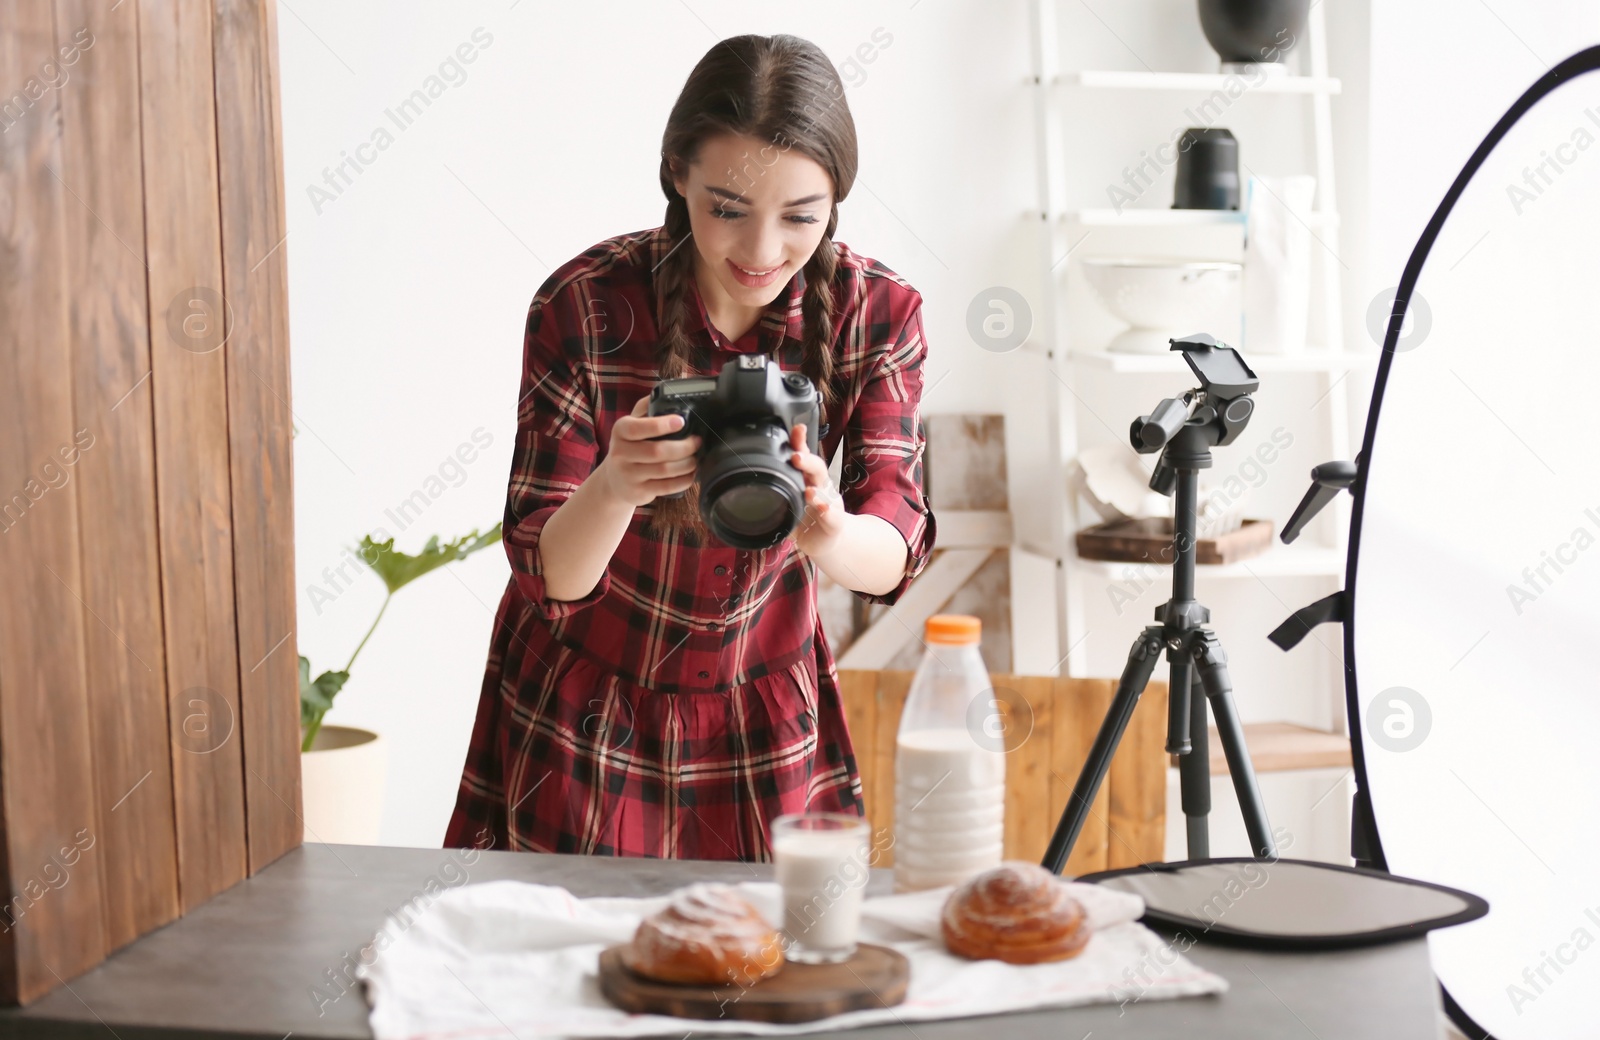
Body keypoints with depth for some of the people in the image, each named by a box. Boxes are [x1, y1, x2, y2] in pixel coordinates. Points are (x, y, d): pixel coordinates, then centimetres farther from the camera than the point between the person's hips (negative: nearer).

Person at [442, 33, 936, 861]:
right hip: (587, 707, -2)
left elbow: (894, 559, -20)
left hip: (768, 711, 2)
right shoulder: (583, 305, -20)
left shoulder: (878, 314, -13)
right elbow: (549, 576, -20)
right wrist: (613, 490, -42)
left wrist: (826, 536, -43)